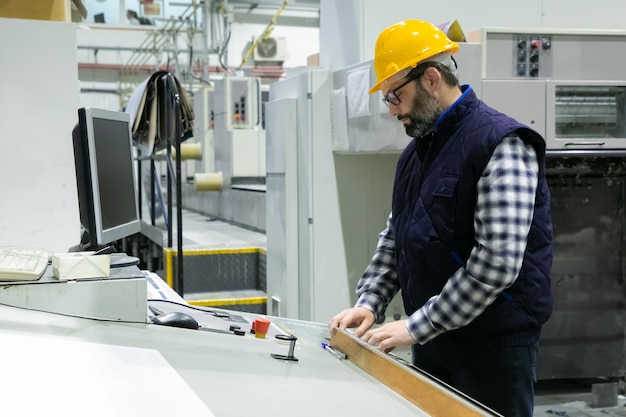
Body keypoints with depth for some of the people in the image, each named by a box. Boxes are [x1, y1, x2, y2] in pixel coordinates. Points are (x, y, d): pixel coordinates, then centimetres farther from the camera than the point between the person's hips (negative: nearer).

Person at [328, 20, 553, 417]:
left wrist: (415, 326, -21)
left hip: (494, 344, -7)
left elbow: (496, 264, -23)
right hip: (431, 340, 7)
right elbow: (395, 238, 15)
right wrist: (369, 303, 0)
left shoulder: (501, 145, -16)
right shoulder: (417, 151, 11)